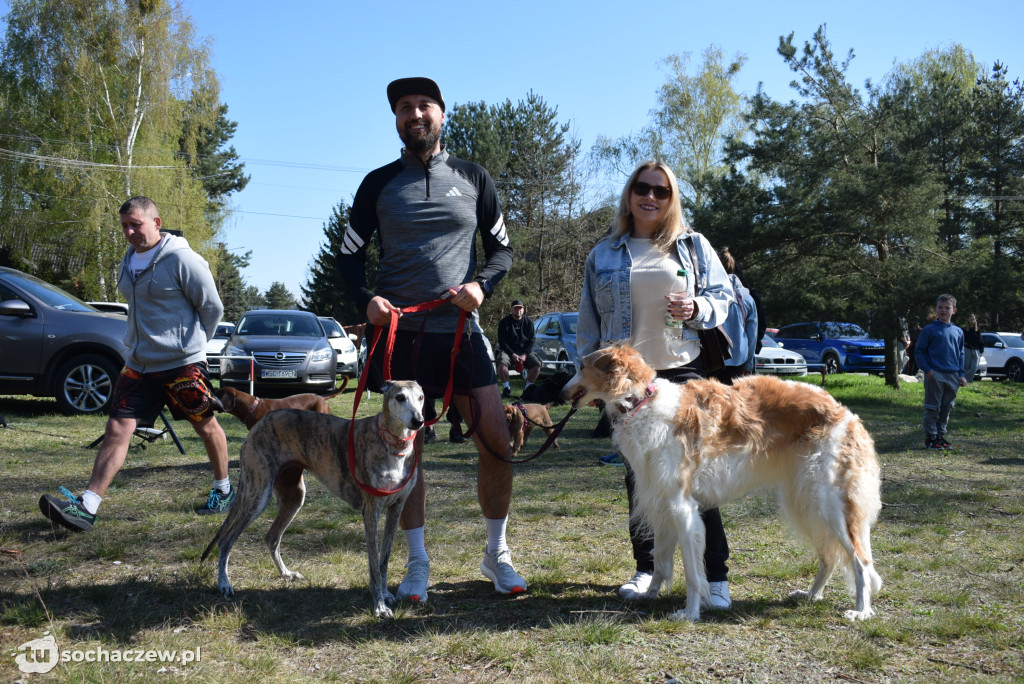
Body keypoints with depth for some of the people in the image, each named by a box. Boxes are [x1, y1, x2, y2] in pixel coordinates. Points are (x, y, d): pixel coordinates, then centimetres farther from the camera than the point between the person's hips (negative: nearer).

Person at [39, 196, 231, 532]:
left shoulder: (182, 260, -14)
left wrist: (192, 343, 3)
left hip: (183, 363, -6)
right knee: (117, 430, -3)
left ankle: (223, 489, 29)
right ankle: (86, 507, -7)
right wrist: (141, 343, 16)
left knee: (207, 427, 9)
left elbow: (213, 307, -7)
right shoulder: (129, 261, 10)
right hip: (139, 365, 7)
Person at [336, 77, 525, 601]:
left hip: (459, 329, 0)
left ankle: (496, 555, 15)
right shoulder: (378, 183, 8)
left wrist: (481, 285, -9)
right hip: (398, 332, 0)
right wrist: (365, 299, -10)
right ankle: (418, 564, 17)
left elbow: (502, 249, 11)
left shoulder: (473, 179, 9)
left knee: (497, 443, -5)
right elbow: (349, 253, 9)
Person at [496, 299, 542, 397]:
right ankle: (506, 389, -14)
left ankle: (528, 388, -5)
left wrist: (525, 355, -12)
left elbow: (531, 341, 4)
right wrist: (512, 355, -17)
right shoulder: (504, 322, -1)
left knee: (537, 364, -22)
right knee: (502, 364, -33)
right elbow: (502, 342, -5)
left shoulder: (529, 323, 6)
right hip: (508, 351, -2)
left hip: (524, 351, 2)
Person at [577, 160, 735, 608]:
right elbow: (589, 319, 14)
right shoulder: (604, 254, 12)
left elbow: (723, 297, 10)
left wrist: (696, 309, -11)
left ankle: (715, 575, -1)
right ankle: (646, 568, 17)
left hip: (683, 372, -1)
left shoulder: (693, 246, 9)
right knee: (638, 475, 6)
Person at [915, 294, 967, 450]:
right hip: (935, 375, -5)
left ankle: (941, 436, 19)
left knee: (946, 409, 10)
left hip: (953, 376, 5)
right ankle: (930, 438, 3)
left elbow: (961, 355, 19)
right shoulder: (929, 329, -1)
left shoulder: (958, 332, 13)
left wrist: (962, 374, 9)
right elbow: (919, 351, 0)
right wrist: (927, 369, -12)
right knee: (933, 408, -2)